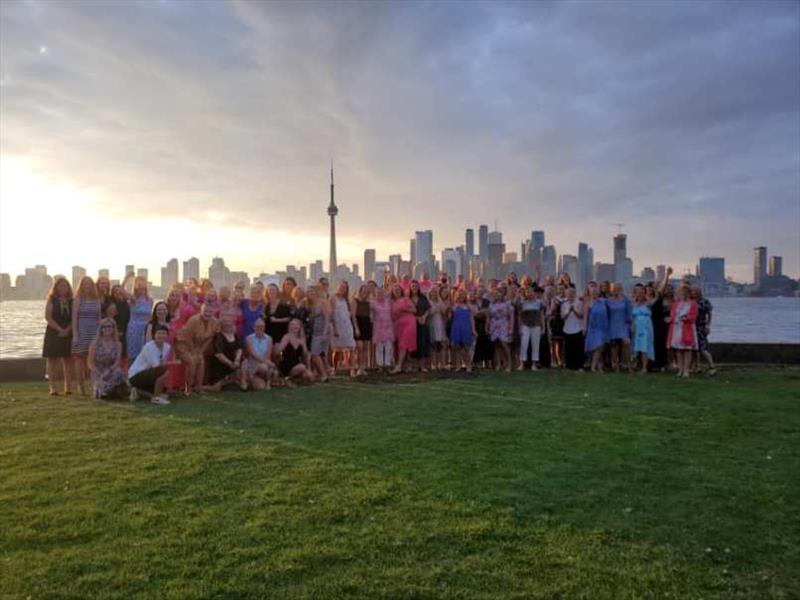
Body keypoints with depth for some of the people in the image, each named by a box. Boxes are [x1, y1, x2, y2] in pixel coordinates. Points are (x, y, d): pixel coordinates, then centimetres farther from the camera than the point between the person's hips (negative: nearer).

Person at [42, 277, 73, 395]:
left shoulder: (71, 301, 8)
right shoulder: (51, 300, 1)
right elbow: (48, 317, -7)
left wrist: (67, 330, -12)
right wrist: (59, 329, -15)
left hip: (68, 333, 2)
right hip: (53, 333, -2)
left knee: (68, 360, 1)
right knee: (52, 360, -1)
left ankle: (68, 387, 4)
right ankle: (52, 388, 1)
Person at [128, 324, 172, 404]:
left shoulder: (167, 347, 0)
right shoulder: (149, 347, -21)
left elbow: (165, 363, -3)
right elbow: (156, 365, -27)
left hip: (148, 374, 8)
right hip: (135, 376, -8)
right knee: (163, 370, -29)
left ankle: (138, 391, 19)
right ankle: (156, 398, -17)